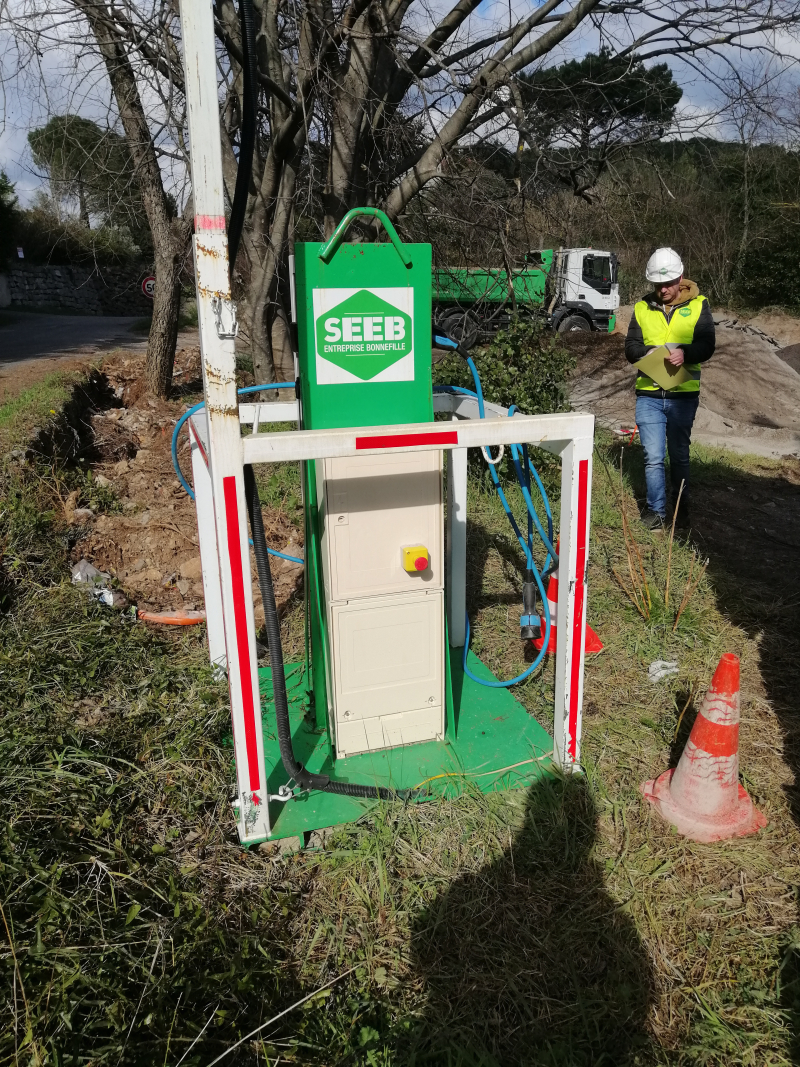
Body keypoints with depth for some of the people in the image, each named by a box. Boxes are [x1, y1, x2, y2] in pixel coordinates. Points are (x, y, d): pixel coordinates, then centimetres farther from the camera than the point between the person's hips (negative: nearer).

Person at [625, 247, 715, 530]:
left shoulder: (698, 305, 3)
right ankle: (656, 510, 10)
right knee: (653, 457, -2)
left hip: (684, 394, 0)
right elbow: (630, 348, 1)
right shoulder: (642, 308, 6)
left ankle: (681, 507, 28)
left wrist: (685, 353, -26)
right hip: (649, 394, 0)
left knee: (679, 455, 12)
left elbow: (707, 345, -6)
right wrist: (651, 352, -20)